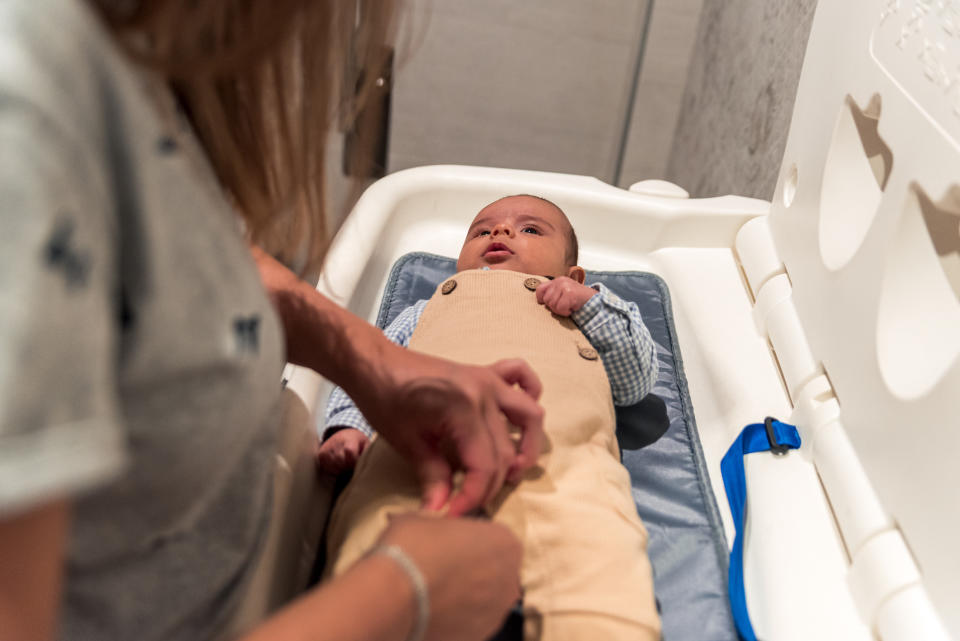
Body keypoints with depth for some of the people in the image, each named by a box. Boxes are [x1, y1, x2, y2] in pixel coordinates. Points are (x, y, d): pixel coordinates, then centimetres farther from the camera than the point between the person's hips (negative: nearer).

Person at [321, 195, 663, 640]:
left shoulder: (590, 313, 46)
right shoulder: (424, 313, 47)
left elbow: (637, 379, 32)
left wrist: (591, 303, 18)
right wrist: (347, 427, 11)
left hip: (556, 439, -1)